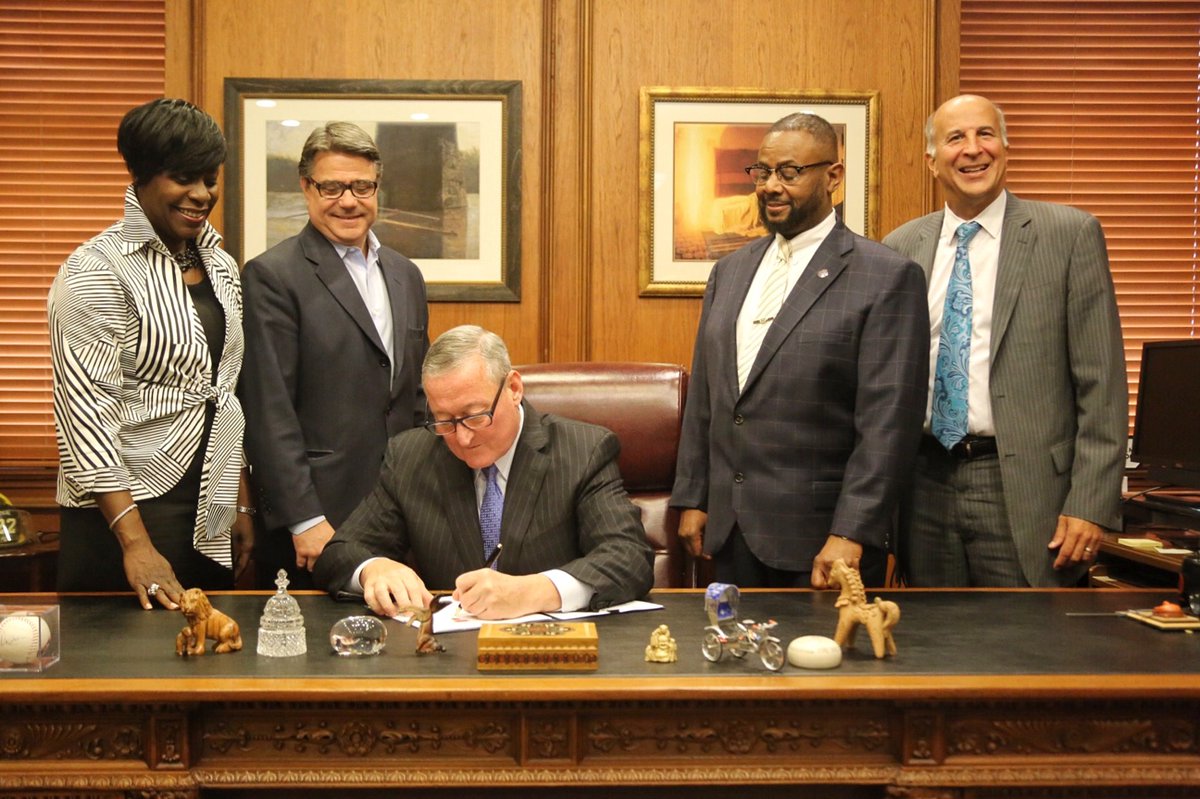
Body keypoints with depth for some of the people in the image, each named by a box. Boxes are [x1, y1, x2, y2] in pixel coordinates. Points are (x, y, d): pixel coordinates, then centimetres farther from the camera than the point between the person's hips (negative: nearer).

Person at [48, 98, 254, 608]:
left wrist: (243, 505, 12)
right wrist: (135, 543, -21)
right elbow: (86, 408, -17)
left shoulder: (220, 265, 10)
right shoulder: (96, 271, -11)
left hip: (212, 522, 6)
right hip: (123, 514, -6)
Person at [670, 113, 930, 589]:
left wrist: (851, 535, -17)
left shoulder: (887, 278, -7)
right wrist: (691, 498, 10)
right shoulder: (729, 272, 12)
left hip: (819, 535, -5)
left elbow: (887, 421, -13)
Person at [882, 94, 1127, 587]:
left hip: (1023, 491, -3)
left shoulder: (1071, 235, -2)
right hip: (926, 487, 4)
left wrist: (1091, 505, -10)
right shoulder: (900, 249, 8)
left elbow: (1101, 384, -5)